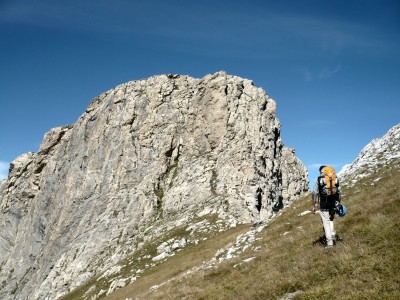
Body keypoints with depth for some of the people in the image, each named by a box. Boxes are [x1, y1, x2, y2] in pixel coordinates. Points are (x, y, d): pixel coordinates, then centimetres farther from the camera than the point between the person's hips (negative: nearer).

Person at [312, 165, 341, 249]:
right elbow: (339, 193, 8)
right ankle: (333, 236, 14)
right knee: (331, 220, 26)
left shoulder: (318, 179, -2)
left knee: (326, 223, 3)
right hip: (333, 204, 3)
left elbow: (314, 193, -7)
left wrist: (314, 206, -3)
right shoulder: (335, 179, 7)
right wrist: (339, 204, 16)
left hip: (324, 205, -3)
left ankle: (330, 243, 2)